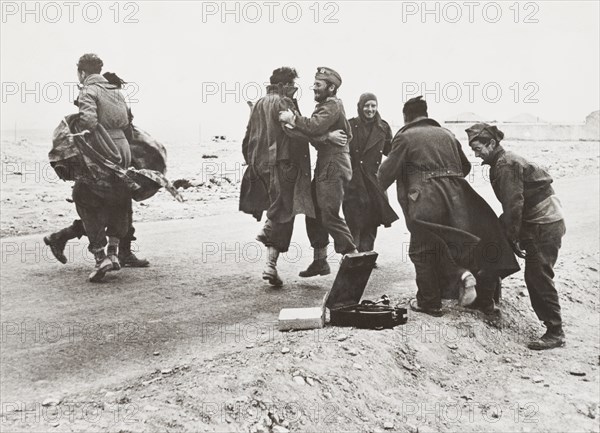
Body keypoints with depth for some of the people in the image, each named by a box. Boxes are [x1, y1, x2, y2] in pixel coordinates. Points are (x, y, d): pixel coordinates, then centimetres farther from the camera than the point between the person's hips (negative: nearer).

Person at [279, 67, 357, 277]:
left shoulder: (332, 106, -10)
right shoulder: (327, 106, 23)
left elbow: (315, 126, -27)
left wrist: (293, 119, -23)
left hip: (334, 167, -10)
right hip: (325, 166, 10)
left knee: (330, 216, -11)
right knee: (314, 212, 11)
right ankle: (320, 260, 19)